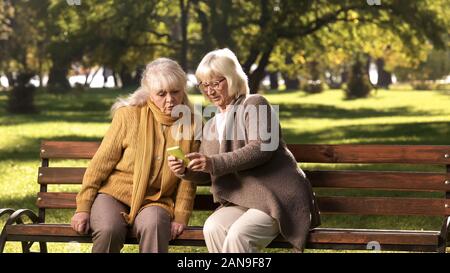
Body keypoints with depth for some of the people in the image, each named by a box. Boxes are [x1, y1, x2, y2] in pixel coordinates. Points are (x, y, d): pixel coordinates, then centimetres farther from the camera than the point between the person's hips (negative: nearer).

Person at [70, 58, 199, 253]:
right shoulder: (129, 115, -2)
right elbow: (101, 162, -1)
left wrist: (180, 216, -3)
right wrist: (83, 207, -5)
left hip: (154, 202, 1)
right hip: (114, 194, -1)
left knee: (154, 226, -35)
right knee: (109, 231, -34)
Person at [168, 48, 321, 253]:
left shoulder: (255, 104, -1)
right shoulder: (211, 126, 21)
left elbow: (261, 149, -17)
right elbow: (206, 174, 19)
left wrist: (214, 163, -26)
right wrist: (186, 171, -5)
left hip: (280, 198, -6)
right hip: (244, 201, 6)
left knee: (238, 235, -32)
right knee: (213, 228, -26)